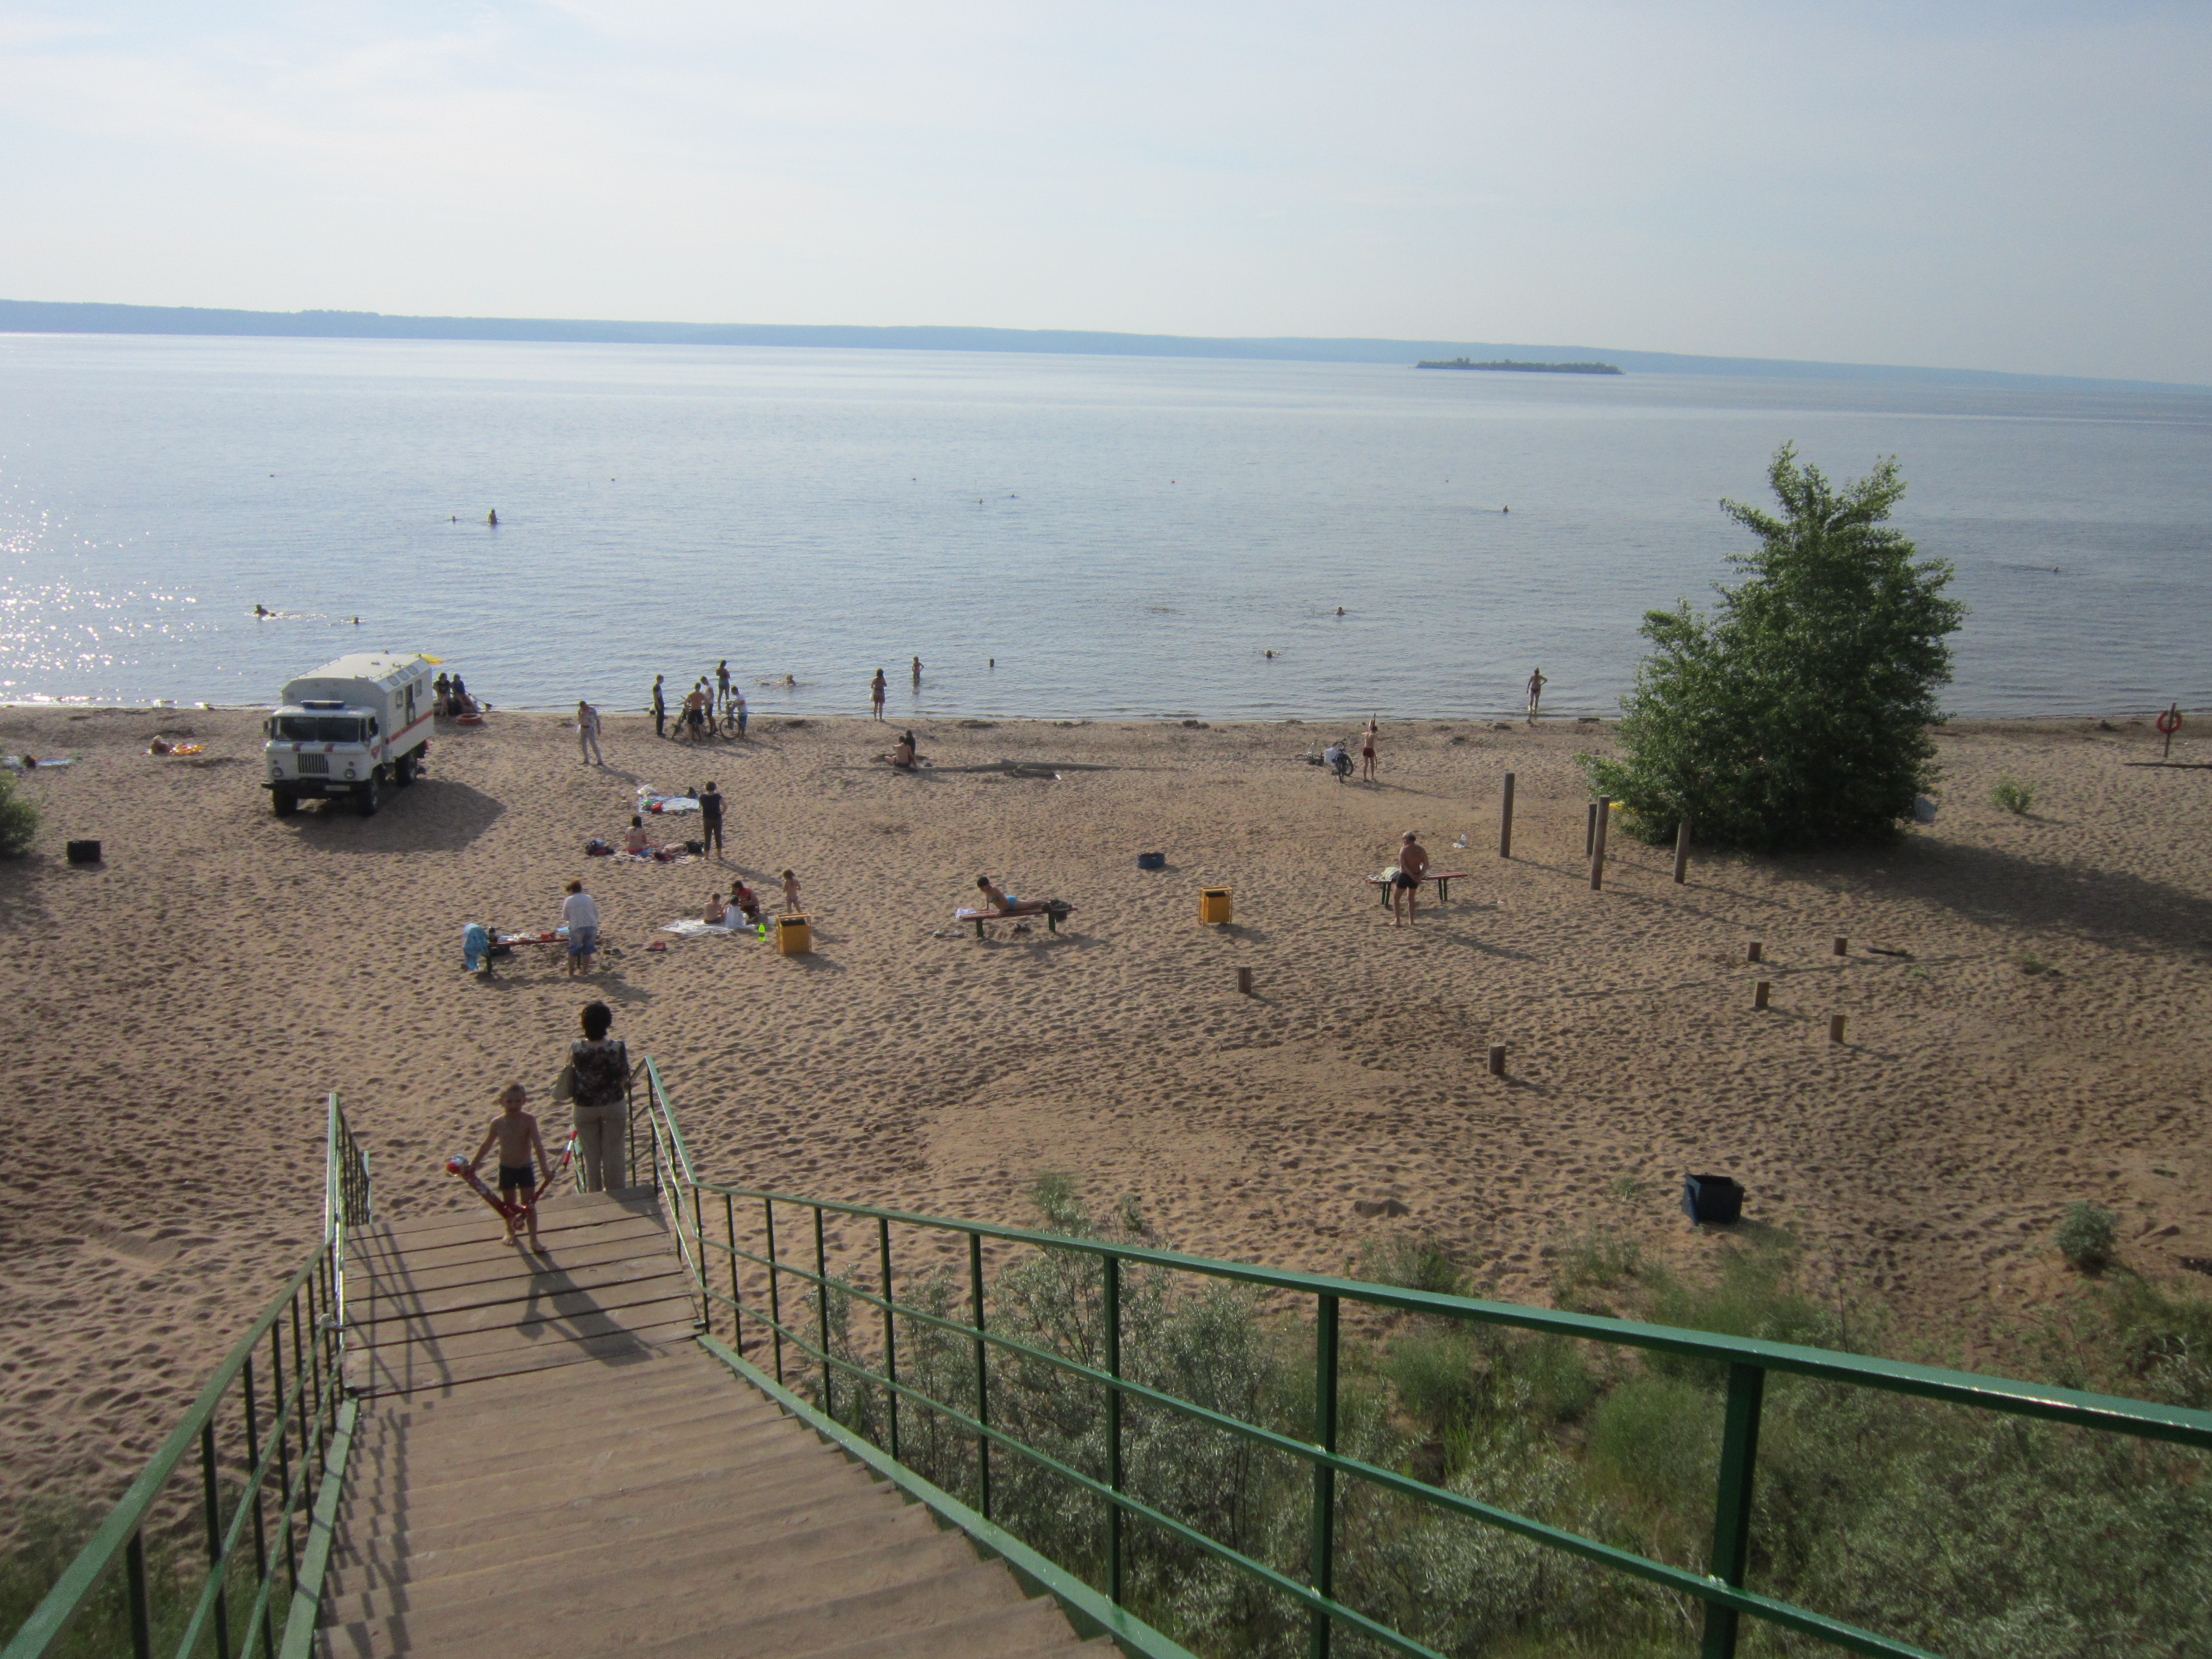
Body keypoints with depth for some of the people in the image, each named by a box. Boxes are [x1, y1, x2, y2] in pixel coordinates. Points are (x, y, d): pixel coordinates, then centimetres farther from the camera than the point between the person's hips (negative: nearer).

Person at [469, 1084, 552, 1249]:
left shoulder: (528, 1120, -16)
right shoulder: (498, 1123, -8)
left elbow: (538, 1145, -21)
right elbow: (486, 1146, 6)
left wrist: (544, 1167, -28)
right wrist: (473, 1165, 12)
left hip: (525, 1168, -2)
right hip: (506, 1169, 2)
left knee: (529, 1204, 0)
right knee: (509, 1204, 16)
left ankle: (534, 1239, 6)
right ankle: (510, 1232, 39)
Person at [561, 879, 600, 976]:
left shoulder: (568, 900, 6)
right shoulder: (589, 898, 14)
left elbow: (565, 917, 8)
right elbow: (597, 914, 16)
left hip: (577, 928, -3)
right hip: (592, 926, 3)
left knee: (574, 951, 7)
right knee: (587, 950, 13)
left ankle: (571, 972, 9)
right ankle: (585, 970, 15)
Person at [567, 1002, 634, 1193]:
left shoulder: (576, 1049, -15)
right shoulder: (617, 1049, -19)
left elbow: (570, 1076, -3)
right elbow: (625, 1078, -10)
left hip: (585, 1108, 1)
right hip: (614, 1106, -1)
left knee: (591, 1156, 15)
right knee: (614, 1155, 13)